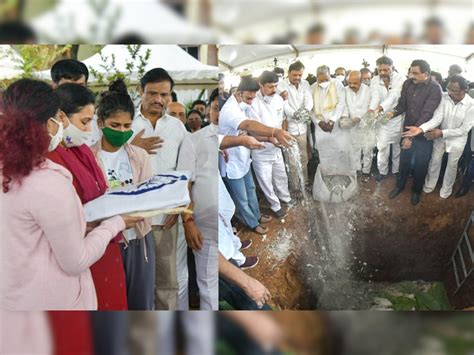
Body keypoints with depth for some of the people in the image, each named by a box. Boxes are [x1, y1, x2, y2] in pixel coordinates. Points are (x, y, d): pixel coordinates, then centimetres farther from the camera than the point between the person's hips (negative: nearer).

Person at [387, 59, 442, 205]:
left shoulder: (435, 89, -23)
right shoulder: (408, 83, -7)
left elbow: (426, 114, -27)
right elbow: (402, 104, 1)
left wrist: (412, 136, -29)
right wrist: (393, 112, -21)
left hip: (424, 134, -4)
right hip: (407, 130, 4)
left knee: (420, 164, 14)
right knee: (404, 160, 20)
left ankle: (416, 190, 37)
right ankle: (400, 185, 42)